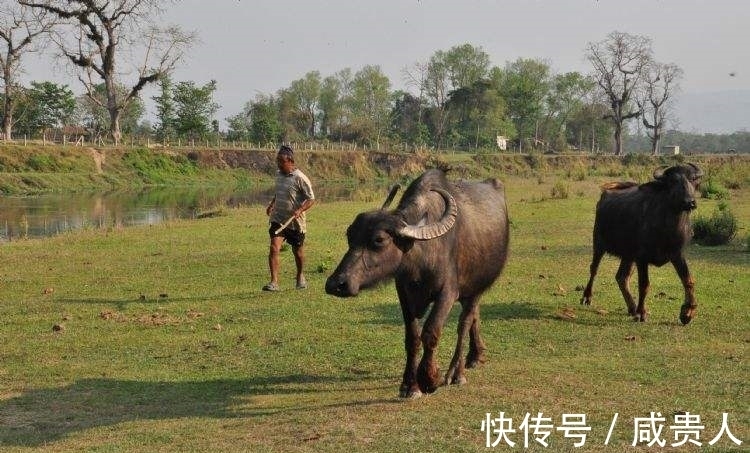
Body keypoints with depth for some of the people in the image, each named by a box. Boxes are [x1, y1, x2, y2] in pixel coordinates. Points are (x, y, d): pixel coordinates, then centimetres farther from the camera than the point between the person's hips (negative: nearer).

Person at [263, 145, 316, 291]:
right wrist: (271, 205, 14)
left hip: (295, 222, -4)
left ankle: (300, 276, 39)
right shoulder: (279, 175, 6)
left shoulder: (300, 178, -14)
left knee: (298, 252, 13)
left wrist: (300, 210, -27)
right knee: (274, 249, -15)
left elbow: (311, 199, -12)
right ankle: (274, 282, -17)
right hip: (278, 220, 4)